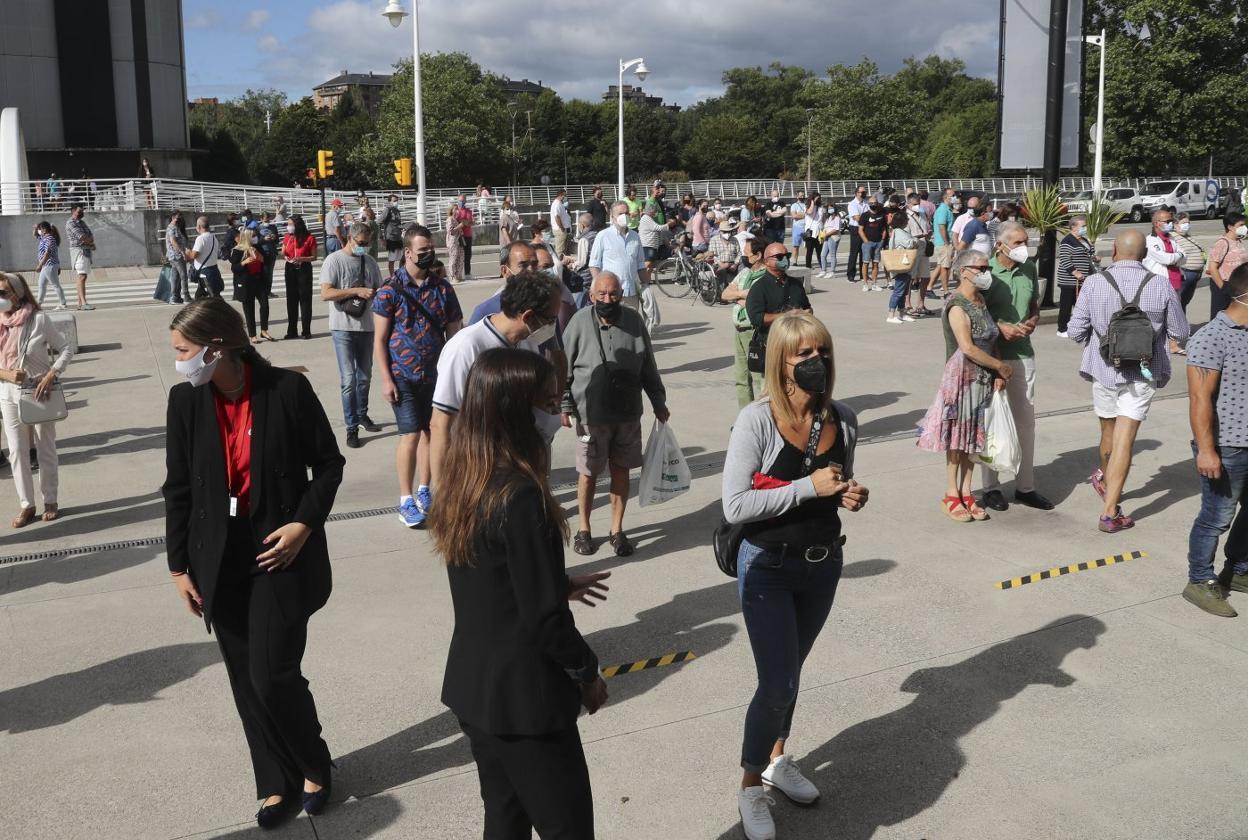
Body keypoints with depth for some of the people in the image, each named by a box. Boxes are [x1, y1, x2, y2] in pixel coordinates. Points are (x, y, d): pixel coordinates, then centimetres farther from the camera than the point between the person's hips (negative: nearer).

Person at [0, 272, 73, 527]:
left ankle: (50, 501, 23)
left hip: (39, 392, -3)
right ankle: (26, 505, 17)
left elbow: (66, 349, -7)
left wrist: (50, 377, -18)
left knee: (46, 450, 9)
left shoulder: (38, 319, -12)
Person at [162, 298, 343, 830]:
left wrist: (304, 523, -14)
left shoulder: (287, 389, -13)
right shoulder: (186, 399, -3)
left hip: (281, 554, -3)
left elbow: (328, 464, -2)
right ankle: (278, 784, 27)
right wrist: (179, 566, 5)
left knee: (273, 676, -5)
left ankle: (314, 766, 23)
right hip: (221, 562, 4)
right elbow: (178, 488, 4)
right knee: (247, 682, 9)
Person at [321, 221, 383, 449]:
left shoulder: (370, 262, 9)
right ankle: (352, 427, 0)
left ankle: (362, 415, 36)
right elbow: (325, 294, -16)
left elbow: (378, 290, 18)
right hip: (343, 327, -6)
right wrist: (357, 290, -23)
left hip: (366, 326, 6)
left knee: (364, 376, 18)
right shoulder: (334, 260, -8)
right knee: (349, 379, -7)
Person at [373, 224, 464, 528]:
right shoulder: (390, 291, -6)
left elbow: (454, 333, 8)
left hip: (436, 374, 4)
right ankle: (406, 500, 2)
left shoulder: (443, 289, 4)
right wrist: (386, 379, -11)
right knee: (410, 435, -8)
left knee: (430, 432, 12)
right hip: (403, 375, -4)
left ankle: (424, 491, 27)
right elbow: (379, 339, -5)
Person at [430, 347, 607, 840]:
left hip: (473, 685, 8)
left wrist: (560, 583, 17)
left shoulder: (464, 485, 1)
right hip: (523, 694, -8)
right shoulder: (521, 496, -25)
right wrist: (587, 672, -6)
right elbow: (543, 617, -21)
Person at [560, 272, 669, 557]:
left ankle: (617, 530, 23)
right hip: (591, 415, -2)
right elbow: (564, 368, -3)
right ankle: (584, 530, 25)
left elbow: (648, 366, 8)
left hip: (628, 413, 2)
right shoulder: (580, 322, -9)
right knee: (588, 473, 8)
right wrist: (565, 406, -5)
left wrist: (659, 402, 12)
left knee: (620, 470, 10)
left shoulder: (634, 320, -1)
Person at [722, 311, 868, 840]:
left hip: (823, 563, 5)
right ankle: (751, 786, 18)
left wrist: (852, 496, -10)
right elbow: (735, 507, -25)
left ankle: (778, 760, 44)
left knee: (790, 671, 22)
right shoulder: (757, 421, -21)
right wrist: (809, 487, -26)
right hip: (768, 568, -5)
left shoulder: (843, 419, -4)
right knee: (777, 684, -4)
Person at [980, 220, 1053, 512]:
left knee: (1026, 420, 10)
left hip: (1023, 354, 5)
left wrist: (1032, 321, -4)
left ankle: (1025, 487, 22)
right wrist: (1000, 326, -20)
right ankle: (991, 488, 16)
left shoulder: (1029, 268, 5)